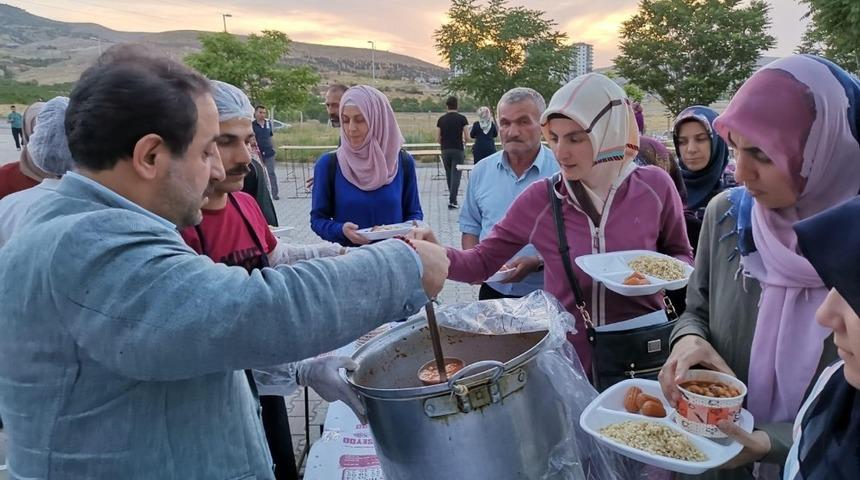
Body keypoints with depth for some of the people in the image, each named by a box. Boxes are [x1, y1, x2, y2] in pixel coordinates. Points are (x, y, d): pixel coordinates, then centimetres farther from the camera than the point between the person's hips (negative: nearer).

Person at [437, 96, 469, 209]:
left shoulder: (441, 119, 2)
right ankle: (452, 201, -10)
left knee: (448, 174, 16)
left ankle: (452, 197, 26)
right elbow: (467, 137, -7)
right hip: (458, 150, -3)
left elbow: (437, 138, 2)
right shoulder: (462, 118, -5)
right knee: (456, 175, -3)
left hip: (445, 150, 3)